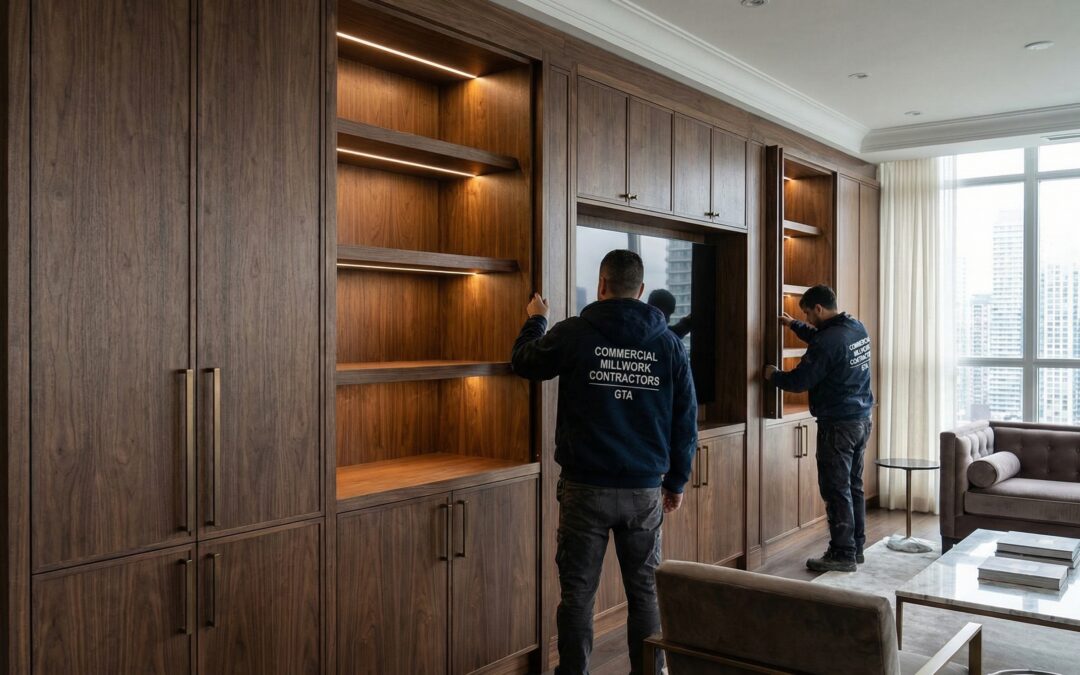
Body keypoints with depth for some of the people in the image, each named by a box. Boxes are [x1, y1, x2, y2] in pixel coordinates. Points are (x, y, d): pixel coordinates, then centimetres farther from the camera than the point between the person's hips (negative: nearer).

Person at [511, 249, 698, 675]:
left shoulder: (572, 333, -6)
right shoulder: (668, 342, 1)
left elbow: (522, 363, 12)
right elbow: (686, 420, 5)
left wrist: (535, 320, 30)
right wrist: (677, 481, 16)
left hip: (586, 488, -2)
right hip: (645, 489, 2)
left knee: (578, 593, 7)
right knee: (645, 591, 14)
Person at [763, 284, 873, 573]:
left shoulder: (828, 340, -21)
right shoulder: (857, 328, 7)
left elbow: (799, 381, -15)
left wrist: (773, 375, 2)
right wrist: (794, 325, 32)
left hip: (838, 424, -9)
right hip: (862, 419, 9)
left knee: (836, 490, -1)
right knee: (853, 486, 16)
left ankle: (843, 555, 4)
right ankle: (856, 547, 24)